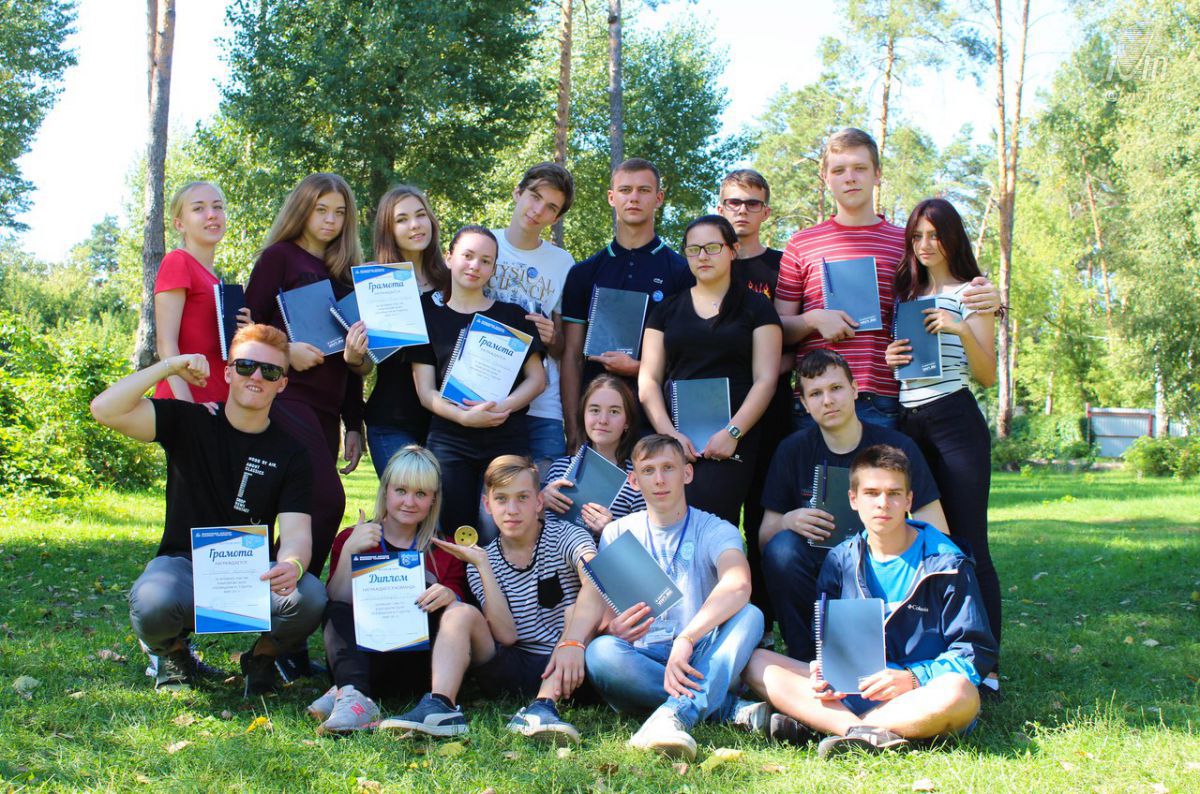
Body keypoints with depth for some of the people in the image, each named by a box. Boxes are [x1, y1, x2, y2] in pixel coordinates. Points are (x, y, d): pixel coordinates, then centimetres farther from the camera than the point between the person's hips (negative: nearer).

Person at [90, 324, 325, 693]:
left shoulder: (290, 452, 1)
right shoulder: (189, 423, -1)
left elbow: (296, 531, -11)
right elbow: (105, 409, -14)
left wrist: (292, 566, -34)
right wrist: (169, 367, -17)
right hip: (183, 565, -1)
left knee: (310, 597, -32)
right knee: (153, 604, -37)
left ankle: (261, 656, 5)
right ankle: (174, 653, 4)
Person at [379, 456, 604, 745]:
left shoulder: (565, 537, -3)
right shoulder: (481, 563, 5)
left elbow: (596, 585, -26)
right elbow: (506, 635, -10)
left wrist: (572, 643, -43)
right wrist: (482, 565, -14)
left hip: (558, 669, -2)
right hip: (512, 669, 2)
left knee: (576, 610, -25)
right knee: (460, 613, -16)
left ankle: (543, 705, -40)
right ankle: (440, 706, -37)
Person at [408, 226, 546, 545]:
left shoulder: (512, 315, 13)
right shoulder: (429, 315, 10)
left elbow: (536, 378, 8)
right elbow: (425, 391, 3)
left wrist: (503, 407, -11)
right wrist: (464, 416, -15)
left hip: (508, 438, 0)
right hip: (450, 440, 0)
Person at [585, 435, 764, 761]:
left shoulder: (715, 530, 4)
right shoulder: (618, 533, 13)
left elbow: (738, 586, -19)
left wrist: (686, 639, -36)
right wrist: (611, 628, -22)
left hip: (700, 659, -1)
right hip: (641, 661, 1)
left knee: (749, 615, -28)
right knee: (600, 652, -32)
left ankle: (675, 713, -50)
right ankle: (730, 708, -28)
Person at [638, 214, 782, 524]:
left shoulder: (755, 307, 10)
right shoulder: (667, 310, 17)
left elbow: (766, 379, 1)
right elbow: (648, 379, 9)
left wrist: (733, 432, -12)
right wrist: (669, 433, -6)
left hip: (732, 439, -2)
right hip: (673, 433, 3)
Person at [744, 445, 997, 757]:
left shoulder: (947, 565, -1)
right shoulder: (840, 560, 10)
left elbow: (977, 653, -4)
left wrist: (911, 678, -19)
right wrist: (822, 674, -8)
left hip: (916, 696, -3)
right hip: (848, 690, 4)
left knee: (960, 694, -38)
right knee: (757, 662, -13)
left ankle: (816, 723, -29)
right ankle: (867, 733, -33)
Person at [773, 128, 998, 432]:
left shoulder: (907, 242, 12)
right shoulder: (801, 244, 11)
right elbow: (778, 329, 11)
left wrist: (983, 301, -7)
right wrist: (814, 320, -10)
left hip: (883, 403, 0)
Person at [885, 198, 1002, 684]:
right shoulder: (905, 294, 18)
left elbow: (988, 375, -4)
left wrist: (962, 330, -18)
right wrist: (890, 359, 1)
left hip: (955, 421, -6)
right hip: (906, 423, 6)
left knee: (967, 543, -8)